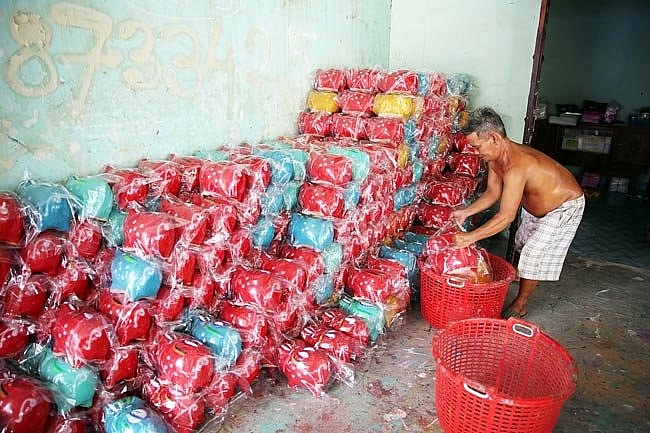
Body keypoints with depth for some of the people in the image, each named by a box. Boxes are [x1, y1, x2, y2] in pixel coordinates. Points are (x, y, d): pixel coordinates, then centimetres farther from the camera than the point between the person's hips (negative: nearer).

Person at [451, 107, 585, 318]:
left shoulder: (515, 166, -43)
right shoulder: (495, 158, -15)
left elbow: (506, 217, -43)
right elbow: (493, 192, -3)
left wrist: (471, 237, -42)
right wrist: (466, 212, -15)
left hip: (565, 207, -9)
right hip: (535, 205, 9)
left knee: (534, 253, -8)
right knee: (522, 244, 23)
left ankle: (519, 305, 11)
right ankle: (529, 279, 51)